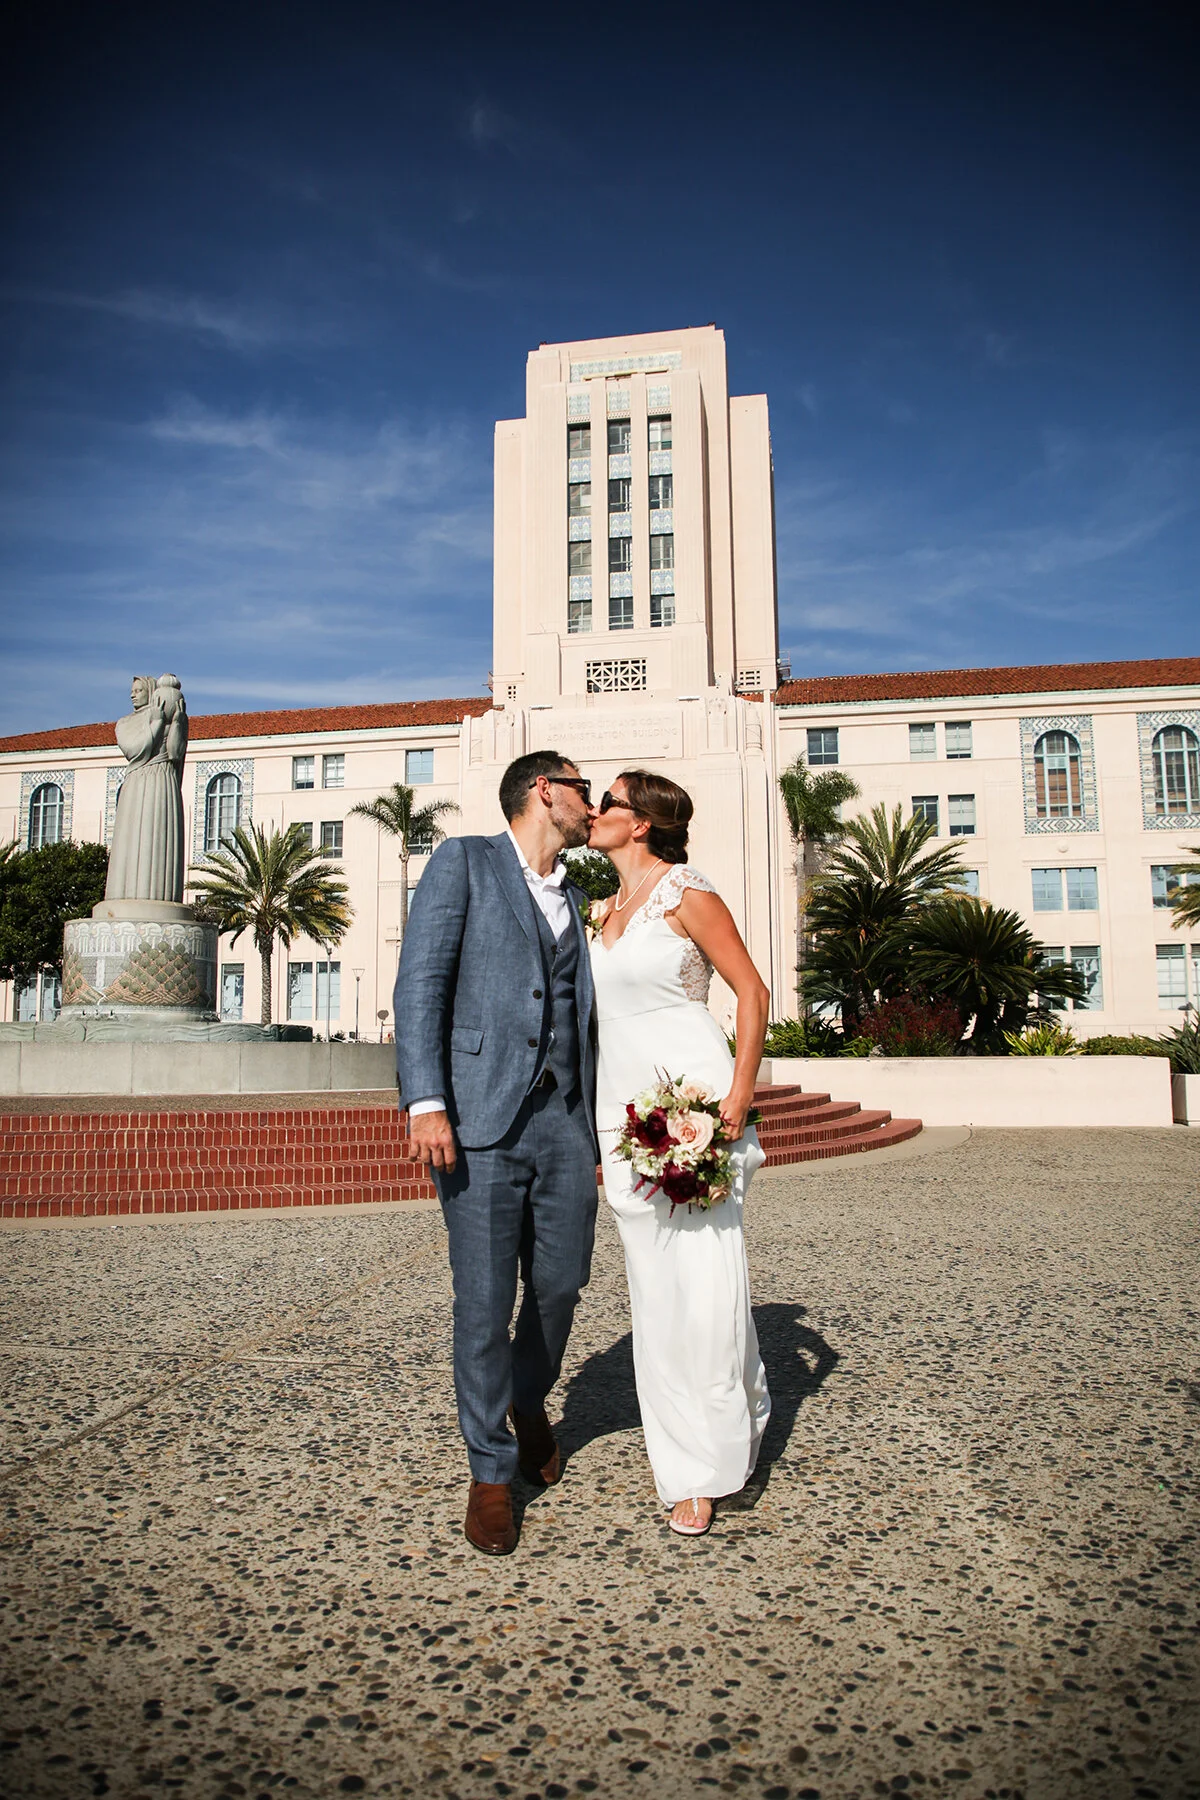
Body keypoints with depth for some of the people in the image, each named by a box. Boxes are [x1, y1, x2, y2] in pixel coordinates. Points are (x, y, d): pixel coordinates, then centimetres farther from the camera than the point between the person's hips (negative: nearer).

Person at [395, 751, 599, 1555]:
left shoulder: (576, 899, 20)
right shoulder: (464, 860, 2)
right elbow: (422, 982, -7)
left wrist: (595, 1134, 15)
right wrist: (425, 1100, -18)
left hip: (563, 1119, 5)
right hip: (481, 1118, -5)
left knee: (560, 1285, 9)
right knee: (485, 1301, -1)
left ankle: (529, 1403, 39)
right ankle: (491, 1471, 18)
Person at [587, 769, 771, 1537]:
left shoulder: (688, 894, -6)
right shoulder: (605, 911, 15)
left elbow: (753, 992, -7)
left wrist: (739, 1096, -16)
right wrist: (591, 1126, 17)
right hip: (623, 1105, 7)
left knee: (707, 1277, -6)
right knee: (655, 1284, 8)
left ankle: (722, 1446, 15)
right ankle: (690, 1469, 20)